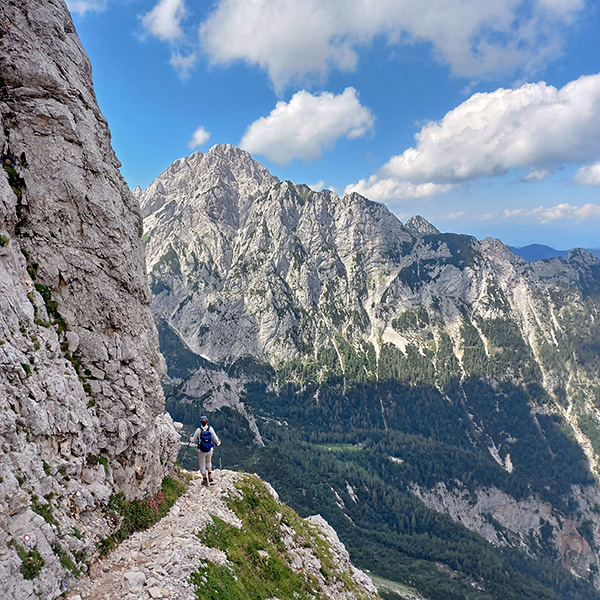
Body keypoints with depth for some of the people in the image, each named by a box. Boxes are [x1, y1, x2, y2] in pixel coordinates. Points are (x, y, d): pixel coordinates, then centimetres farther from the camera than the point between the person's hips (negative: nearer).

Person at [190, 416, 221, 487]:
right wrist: (218, 443, 20)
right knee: (209, 462, 28)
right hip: (210, 449, 2)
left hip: (201, 451, -2)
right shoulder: (210, 429, -8)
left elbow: (193, 441, -5)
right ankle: (210, 475, 15)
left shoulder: (198, 430, -14)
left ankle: (205, 480, 19)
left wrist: (191, 438, 17)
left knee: (202, 464, 14)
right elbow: (215, 438, 0)